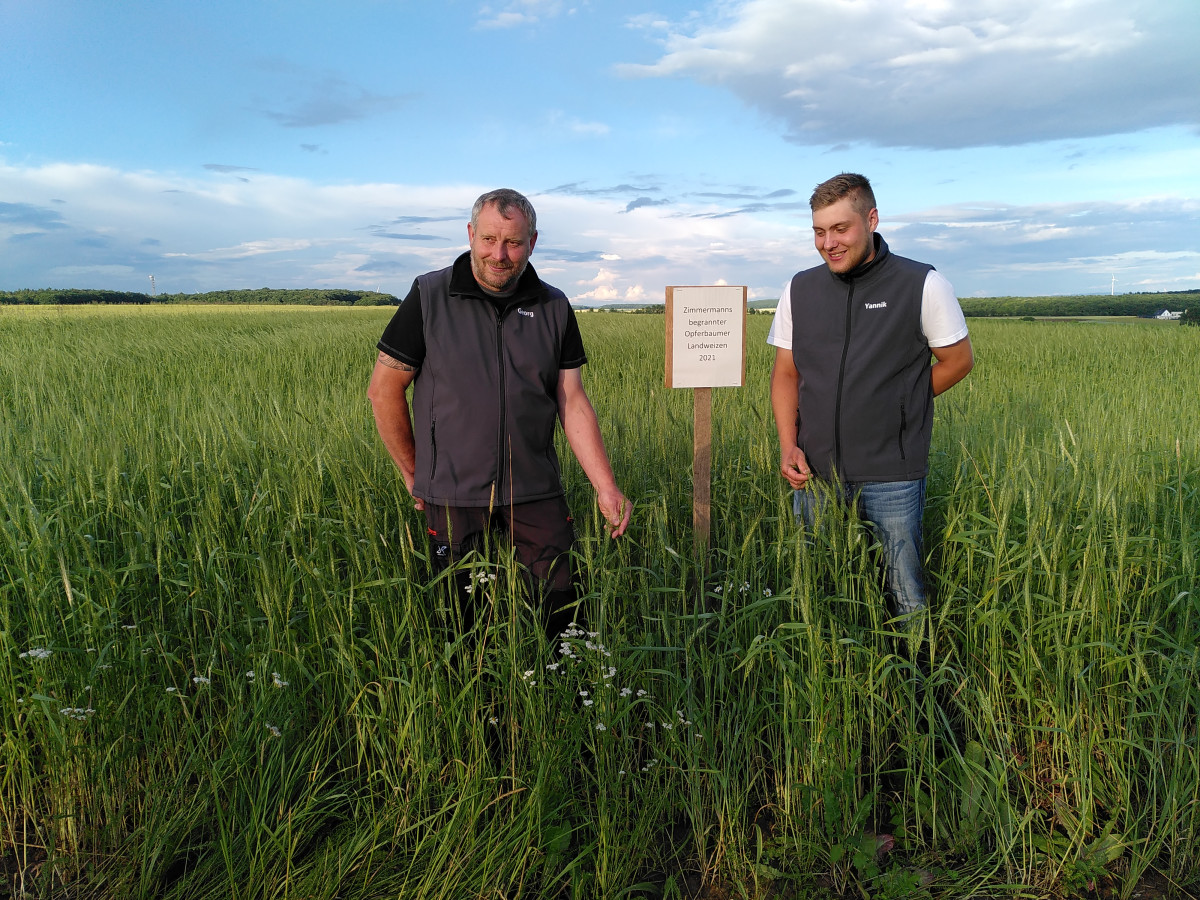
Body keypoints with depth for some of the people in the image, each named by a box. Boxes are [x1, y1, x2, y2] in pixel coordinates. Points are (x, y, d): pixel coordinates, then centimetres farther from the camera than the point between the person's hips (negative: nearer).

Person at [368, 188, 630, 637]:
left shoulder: (554, 308, 3)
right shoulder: (429, 296, -4)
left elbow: (572, 402, 2)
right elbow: (383, 389, 1)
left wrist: (606, 487, -5)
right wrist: (413, 473, 4)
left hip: (536, 493, 2)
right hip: (453, 494, -1)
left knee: (562, 608, 5)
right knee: (459, 620, 11)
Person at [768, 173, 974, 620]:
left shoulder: (923, 286, -5)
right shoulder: (799, 290, 5)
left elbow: (958, 361, 6)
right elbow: (785, 374, 9)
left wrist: (898, 403, 5)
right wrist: (788, 446, -3)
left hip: (891, 479, -3)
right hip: (815, 475, 3)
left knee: (906, 600, 6)